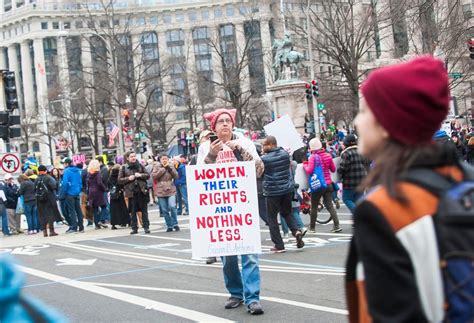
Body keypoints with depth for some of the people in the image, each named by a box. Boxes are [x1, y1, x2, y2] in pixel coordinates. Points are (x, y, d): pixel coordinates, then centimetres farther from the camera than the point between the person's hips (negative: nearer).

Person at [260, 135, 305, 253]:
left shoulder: (264, 159, -13)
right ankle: (296, 231, -4)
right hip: (288, 189, 5)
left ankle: (279, 245, 5)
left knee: (272, 217, 7)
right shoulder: (285, 154, 2)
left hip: (272, 191, -5)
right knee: (287, 213, 22)